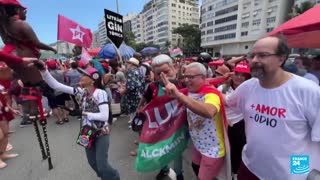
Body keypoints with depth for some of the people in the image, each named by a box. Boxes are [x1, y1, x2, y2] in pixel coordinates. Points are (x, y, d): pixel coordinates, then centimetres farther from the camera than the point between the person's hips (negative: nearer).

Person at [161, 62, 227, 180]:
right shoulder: (189, 92, -2)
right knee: (195, 167, 27)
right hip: (198, 143, 8)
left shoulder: (211, 93, -27)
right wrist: (170, 89, -3)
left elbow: (209, 112, -49)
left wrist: (179, 95, -57)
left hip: (213, 148, -7)